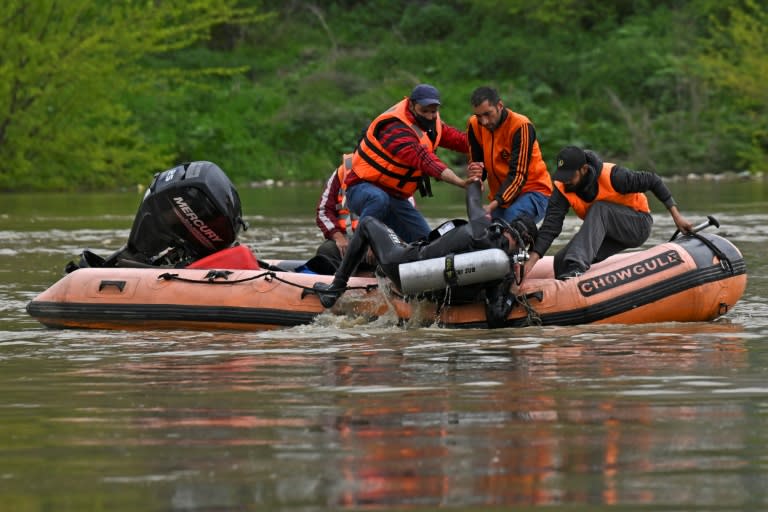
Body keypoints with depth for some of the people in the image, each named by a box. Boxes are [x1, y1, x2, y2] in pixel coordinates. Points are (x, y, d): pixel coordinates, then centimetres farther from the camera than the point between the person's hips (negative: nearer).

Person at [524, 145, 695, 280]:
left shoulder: (612, 176, -26)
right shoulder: (562, 189, -15)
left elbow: (652, 180, -15)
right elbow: (550, 227, -23)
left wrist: (676, 216, -15)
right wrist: (532, 260, -37)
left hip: (639, 226, -5)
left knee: (599, 208, -34)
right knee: (561, 261, -15)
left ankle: (577, 267, -47)